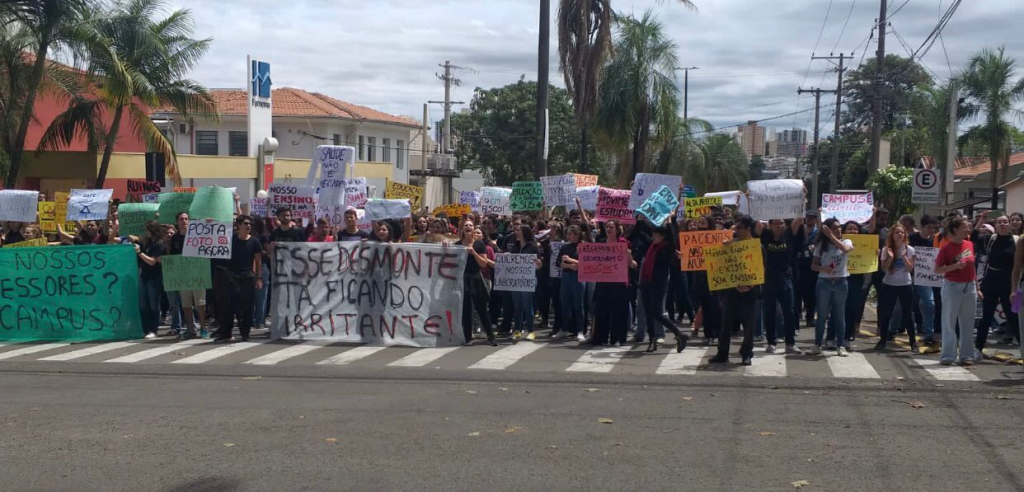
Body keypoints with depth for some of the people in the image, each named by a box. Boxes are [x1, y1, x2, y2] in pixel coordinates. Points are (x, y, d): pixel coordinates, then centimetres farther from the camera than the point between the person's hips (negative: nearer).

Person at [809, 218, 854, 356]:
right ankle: (817, 345, 10)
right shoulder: (821, 245, 3)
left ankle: (841, 346, 9)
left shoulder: (846, 242, 2)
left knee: (840, 315, 4)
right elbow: (813, 265, 3)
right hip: (824, 282, 0)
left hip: (840, 282, 0)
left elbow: (845, 249, -24)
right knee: (822, 315, 4)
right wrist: (822, 268, -18)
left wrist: (831, 236, -19)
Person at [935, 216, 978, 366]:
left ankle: (966, 355, 15)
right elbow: (937, 270, -8)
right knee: (949, 323, 1)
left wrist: (977, 287, 15)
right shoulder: (946, 248, -9)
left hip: (969, 287, 5)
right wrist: (955, 266, -22)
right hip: (952, 287, -5)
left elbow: (972, 266, 15)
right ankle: (948, 356, 7)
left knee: (967, 324, 8)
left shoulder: (970, 245, 6)